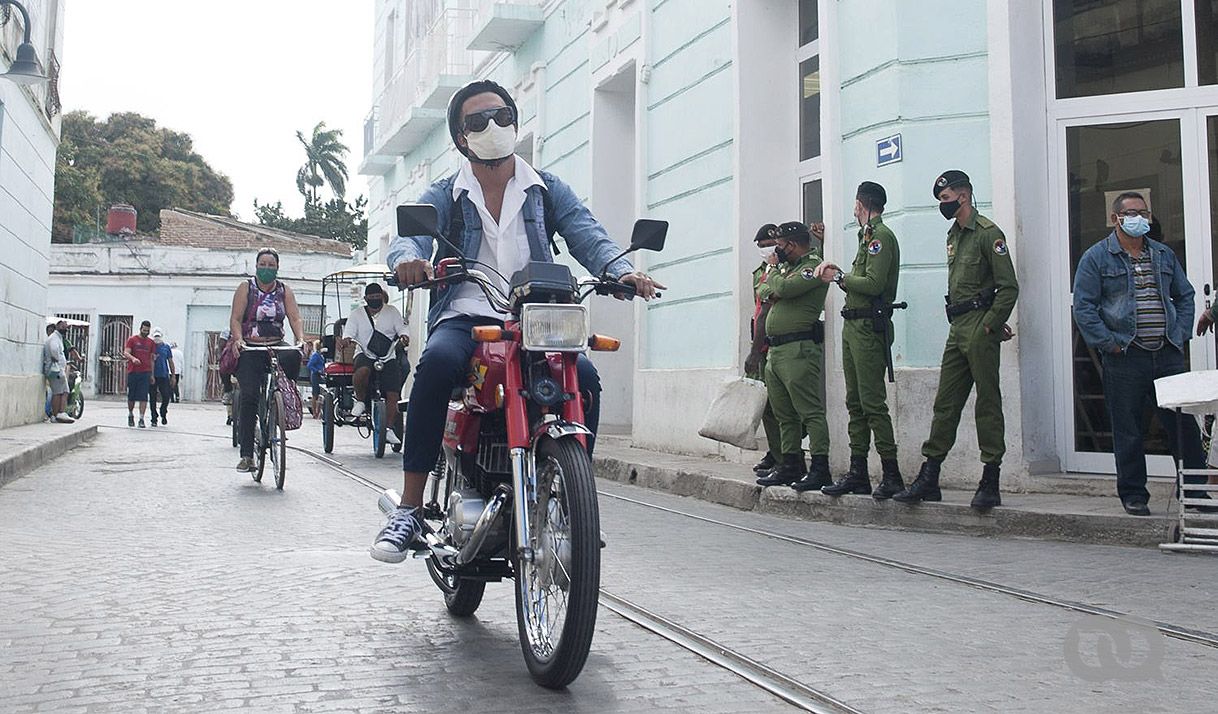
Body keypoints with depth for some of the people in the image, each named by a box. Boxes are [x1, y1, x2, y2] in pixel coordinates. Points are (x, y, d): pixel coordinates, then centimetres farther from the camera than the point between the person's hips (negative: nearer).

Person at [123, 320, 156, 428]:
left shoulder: (151, 343, 11)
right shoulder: (132, 339, 3)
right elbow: (126, 353, -7)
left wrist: (152, 375, 12)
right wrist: (133, 358, -29)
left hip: (145, 373, 1)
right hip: (132, 372, -1)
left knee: (143, 397, -7)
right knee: (131, 396, 8)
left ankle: (141, 419, -7)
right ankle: (130, 416, 28)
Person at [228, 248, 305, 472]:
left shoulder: (284, 291, 9)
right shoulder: (246, 288, 3)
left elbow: (295, 318, -1)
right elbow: (236, 318, -5)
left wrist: (301, 339, -21)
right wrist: (238, 339, -24)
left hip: (276, 346, 2)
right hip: (250, 349, -1)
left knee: (293, 356, -34)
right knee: (249, 397, -12)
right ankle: (247, 455, -8)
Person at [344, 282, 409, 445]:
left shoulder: (391, 311, 14)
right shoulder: (356, 314, 13)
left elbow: (402, 328, 7)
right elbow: (349, 333, 3)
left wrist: (403, 336, -17)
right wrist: (347, 339, -21)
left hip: (389, 357, 2)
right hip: (365, 354, -1)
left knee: (393, 395, -13)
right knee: (362, 371, -38)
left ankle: (389, 429, -4)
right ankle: (360, 400, -12)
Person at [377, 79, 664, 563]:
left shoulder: (547, 191, 16)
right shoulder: (444, 196, 14)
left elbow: (585, 233, -1)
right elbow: (408, 236, -5)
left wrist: (621, 270, -24)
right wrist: (408, 259, -32)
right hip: (464, 317, -1)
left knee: (584, 376, -28)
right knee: (437, 361, -34)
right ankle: (409, 509, -28)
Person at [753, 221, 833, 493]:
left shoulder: (813, 266, -6)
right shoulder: (788, 267, 22)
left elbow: (786, 288, -19)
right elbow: (763, 291, 17)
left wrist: (773, 279, 1)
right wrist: (772, 292, -4)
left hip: (799, 350, -10)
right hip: (775, 350, 10)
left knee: (810, 411, -9)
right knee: (785, 415, 11)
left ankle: (819, 468, -10)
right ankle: (791, 465, 16)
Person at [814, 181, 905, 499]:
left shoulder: (880, 235, -8)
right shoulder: (868, 236, 21)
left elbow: (873, 284, -19)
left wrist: (839, 277, -7)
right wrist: (839, 274, 5)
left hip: (869, 327, -10)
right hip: (853, 326, 10)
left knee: (873, 403, -11)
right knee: (855, 403, 9)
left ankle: (892, 475, -7)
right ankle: (858, 473, 14)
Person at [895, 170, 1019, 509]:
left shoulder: (988, 233, -8)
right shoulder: (954, 235, 18)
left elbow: (1009, 287, -13)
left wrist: (989, 325, -14)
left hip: (980, 330, -8)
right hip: (957, 329, 8)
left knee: (988, 403, -3)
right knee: (945, 403, 8)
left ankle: (990, 484, 1)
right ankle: (928, 479, 11)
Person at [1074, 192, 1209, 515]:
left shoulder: (1164, 254, 16)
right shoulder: (1096, 257, 0)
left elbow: (1184, 295, 23)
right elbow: (1083, 307, -5)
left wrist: (1180, 333, 9)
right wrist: (1109, 343, -11)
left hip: (1168, 355, 4)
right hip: (1124, 358, -4)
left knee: (1185, 423, 4)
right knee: (1128, 431, 2)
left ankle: (1194, 489, 16)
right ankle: (1133, 494, 13)